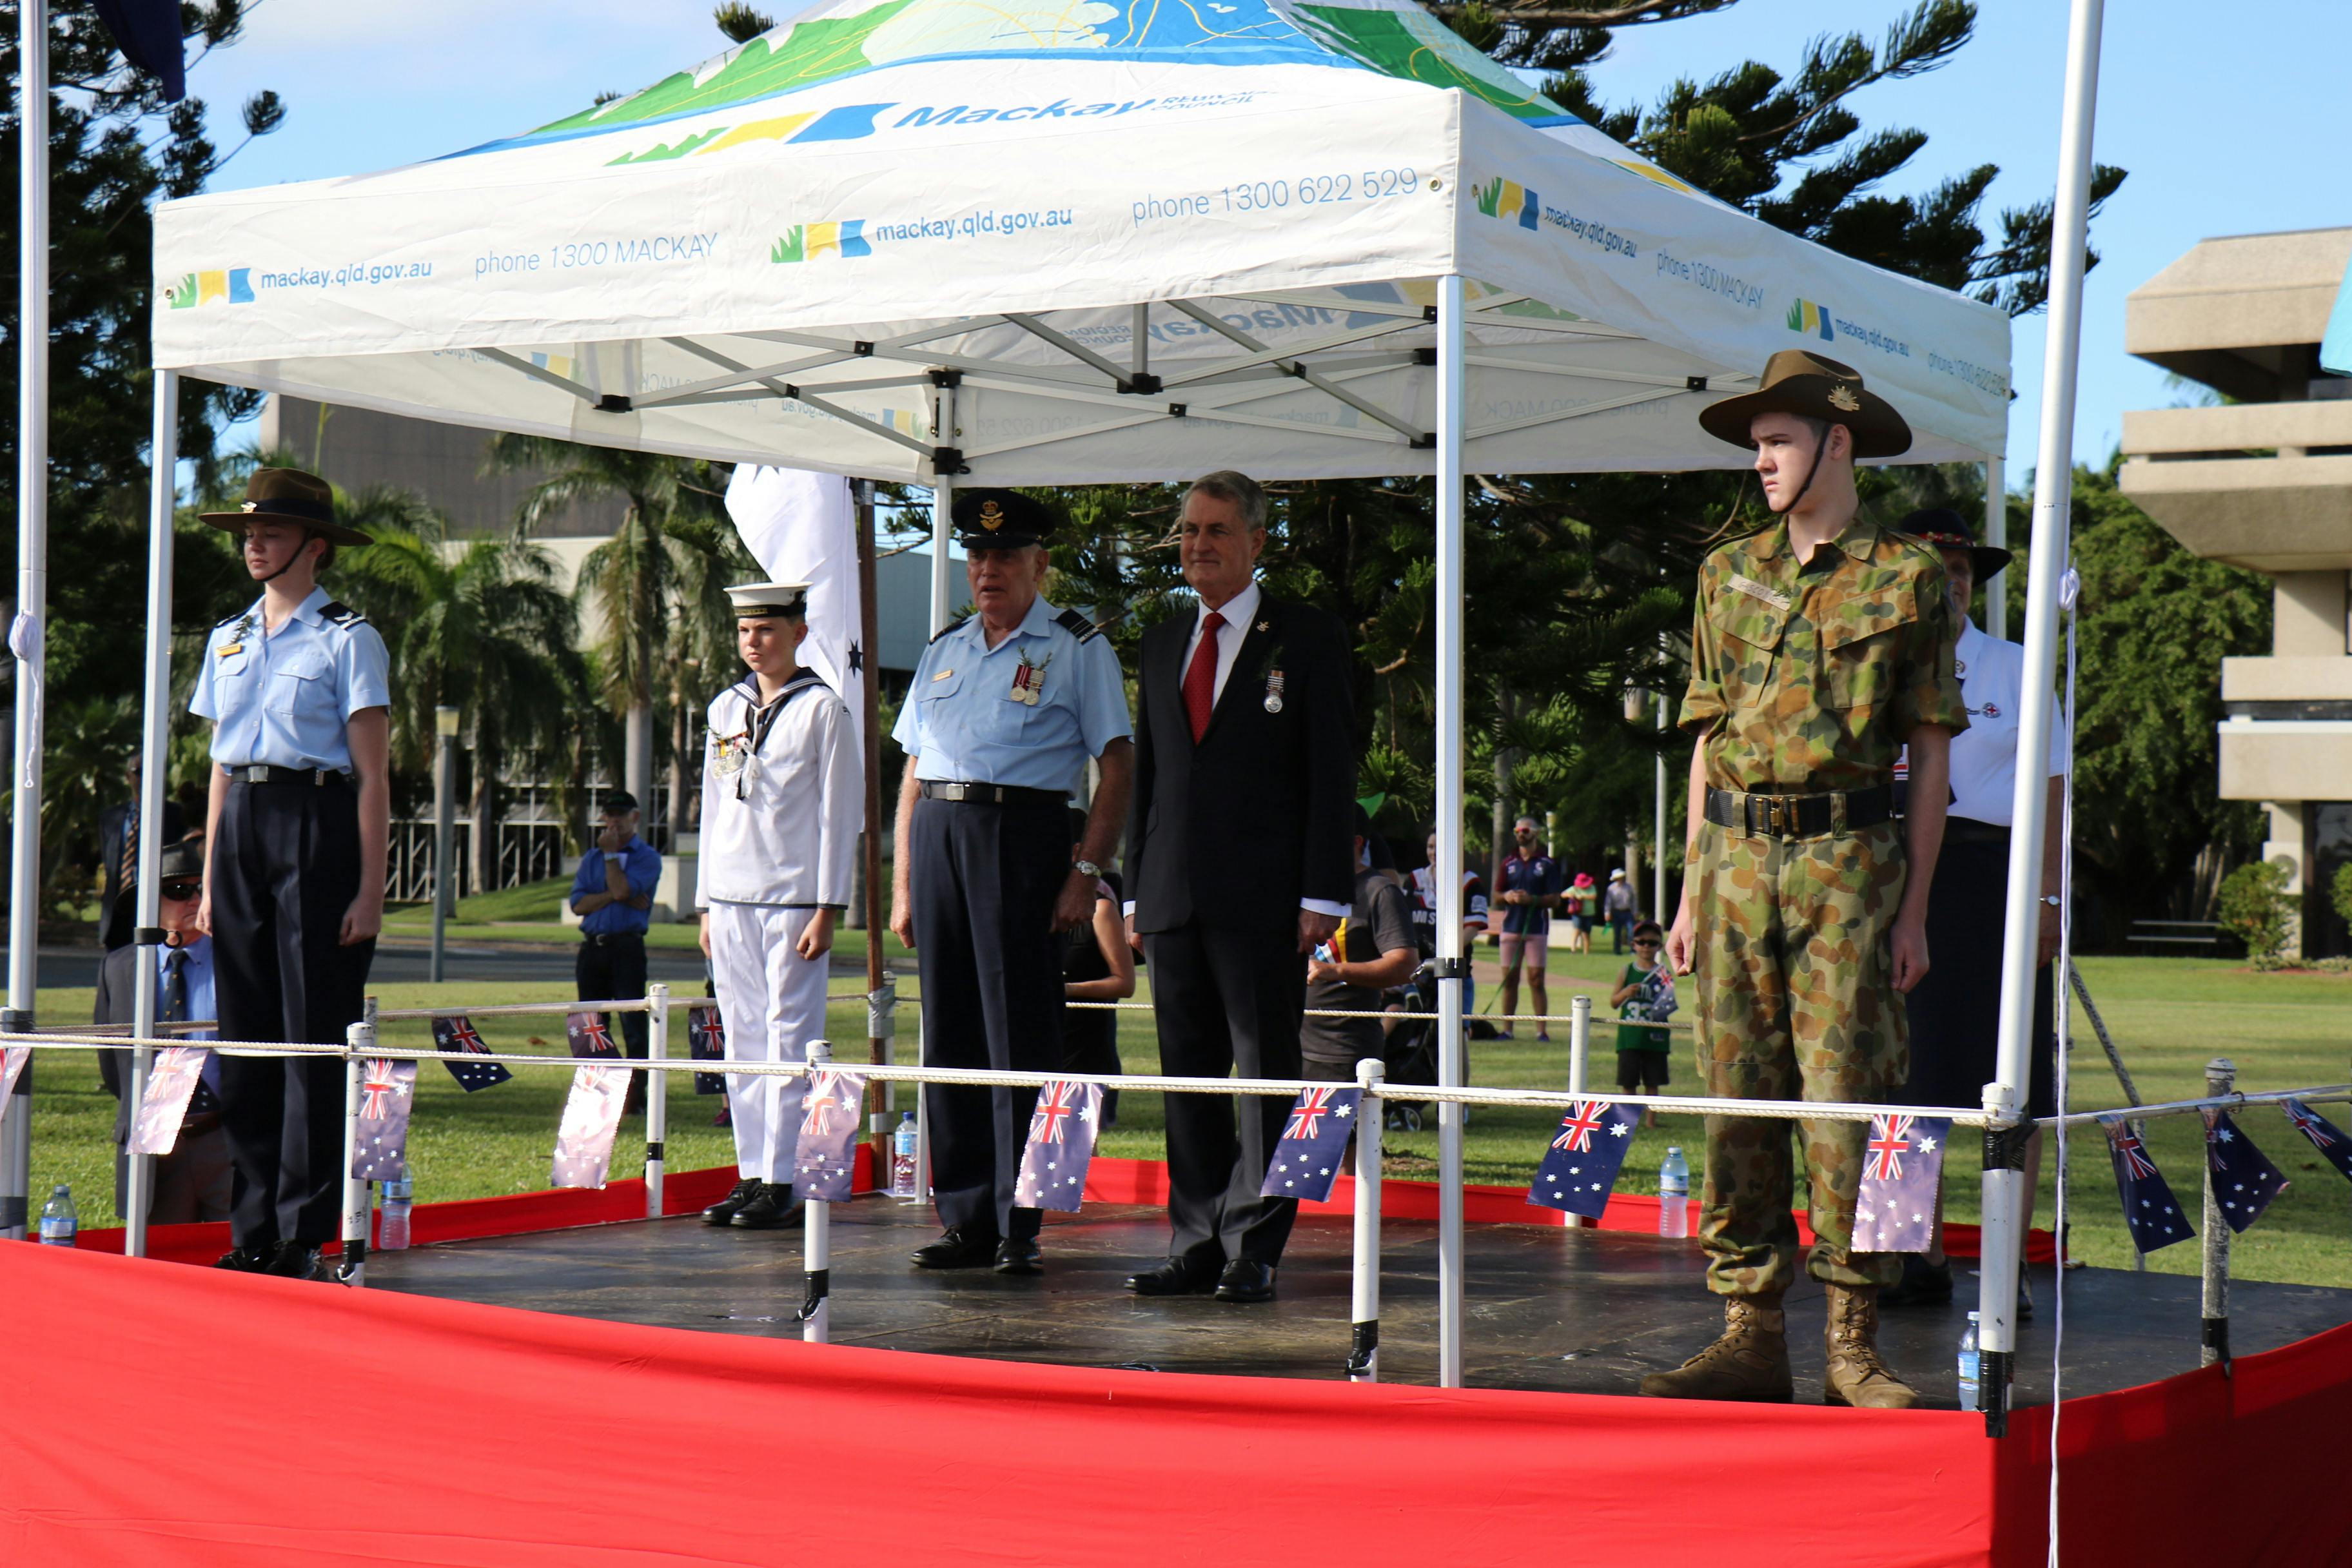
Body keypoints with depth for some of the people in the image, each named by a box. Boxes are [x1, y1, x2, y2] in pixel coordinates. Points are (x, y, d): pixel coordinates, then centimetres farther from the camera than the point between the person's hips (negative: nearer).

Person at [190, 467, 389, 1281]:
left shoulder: (347, 639, -2)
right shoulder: (228, 639, 16)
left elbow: (373, 774, -5)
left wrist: (370, 889, -10)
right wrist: (210, 879, 14)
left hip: (317, 823, -6)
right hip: (241, 826, 6)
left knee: (316, 1035, -5)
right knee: (245, 1035, 5)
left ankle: (303, 1232, -1)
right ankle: (252, 1229, 11)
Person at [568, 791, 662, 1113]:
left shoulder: (647, 857, 3)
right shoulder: (591, 858, 17)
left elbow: (623, 889, -14)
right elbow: (578, 903, 4)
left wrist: (610, 853, -4)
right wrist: (613, 896, -10)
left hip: (627, 946, -5)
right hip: (592, 948, 5)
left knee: (632, 1022, -9)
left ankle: (635, 1095, -7)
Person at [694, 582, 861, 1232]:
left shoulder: (822, 710, -2)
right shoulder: (724, 709, 13)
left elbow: (839, 813, -4)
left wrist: (827, 910, -9)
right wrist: (707, 903, 14)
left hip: (793, 898, -5)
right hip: (731, 899, 5)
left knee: (790, 1038, -5)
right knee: (743, 1038, 7)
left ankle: (782, 1184, -3)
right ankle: (752, 1173, 12)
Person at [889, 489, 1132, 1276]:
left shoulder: (1078, 649, 4)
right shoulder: (943, 651, 19)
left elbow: (1117, 766, -2)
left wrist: (1086, 873, -11)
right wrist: (903, 884, 12)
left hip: (1023, 834, -5)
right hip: (937, 835, 5)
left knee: (1019, 1031, -6)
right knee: (948, 1031, 6)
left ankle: (1018, 1225, -2)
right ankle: (965, 1218, 12)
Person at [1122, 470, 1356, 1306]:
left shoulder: (1307, 640, 2)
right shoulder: (1163, 645, 18)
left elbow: (1332, 775, -3)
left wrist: (1322, 895, -10)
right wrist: (1137, 890, 13)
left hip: (1263, 895, -5)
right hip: (1175, 895, 5)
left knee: (1267, 1075, -3)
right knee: (1188, 1078, 7)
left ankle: (1253, 1250, 1)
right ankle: (1196, 1245, 13)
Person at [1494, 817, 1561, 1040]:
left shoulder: (1547, 864, 2)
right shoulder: (1509, 863, 14)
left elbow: (1555, 899, -2)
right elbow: (1496, 895, 16)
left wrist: (1532, 899, -17)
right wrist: (1507, 896, -6)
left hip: (1536, 928, -4)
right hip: (1511, 927, 4)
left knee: (1536, 980, -7)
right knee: (1509, 978, 3)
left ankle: (1542, 1029, -5)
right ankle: (1506, 1028, 7)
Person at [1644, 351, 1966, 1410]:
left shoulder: (1907, 576, 3)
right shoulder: (1728, 573, 14)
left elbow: (1931, 754, 3)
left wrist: (1914, 908, -3)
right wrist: (1691, 894, 10)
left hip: (1847, 857, -4)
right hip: (1736, 855, 4)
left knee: (1845, 1103, -6)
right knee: (1737, 1104, 2)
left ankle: (1852, 1347, 1)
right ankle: (1750, 1334, 8)